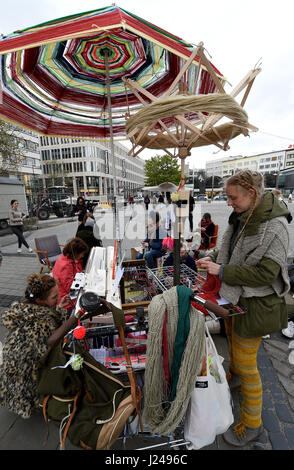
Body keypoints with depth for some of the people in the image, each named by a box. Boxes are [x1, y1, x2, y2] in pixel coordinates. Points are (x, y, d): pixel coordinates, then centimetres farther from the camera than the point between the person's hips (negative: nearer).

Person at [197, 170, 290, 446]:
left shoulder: (274, 227, -24)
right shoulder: (240, 218, 2)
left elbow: (265, 274, -26)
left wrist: (222, 271, -27)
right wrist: (215, 263, -3)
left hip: (254, 304, -7)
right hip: (233, 297, 8)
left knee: (246, 364, 7)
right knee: (232, 341, 29)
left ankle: (252, 424, 33)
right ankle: (233, 375, 59)